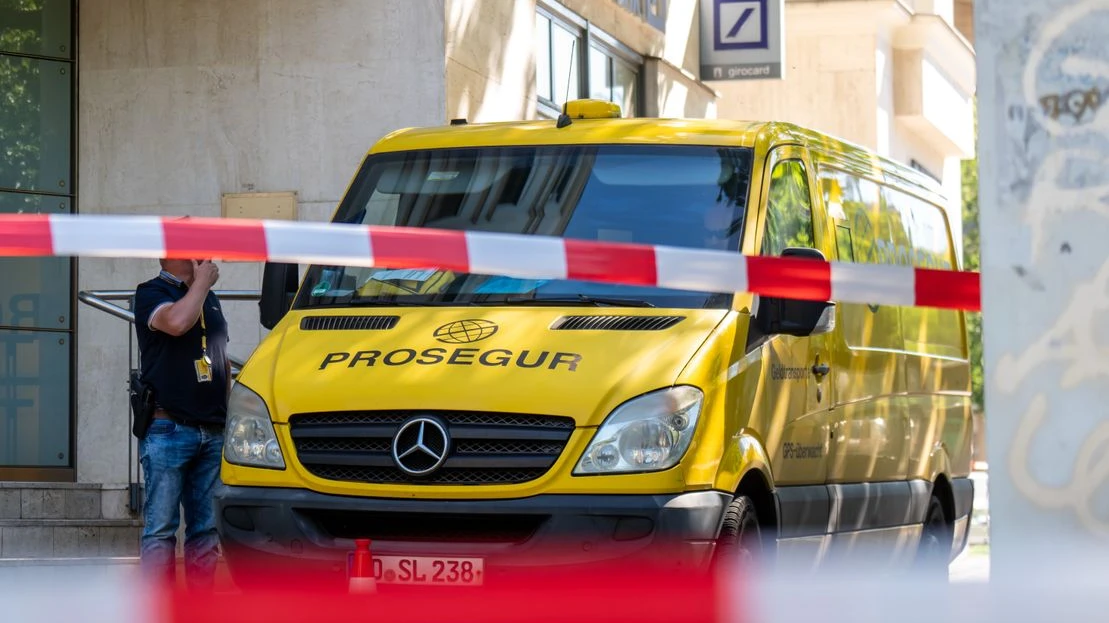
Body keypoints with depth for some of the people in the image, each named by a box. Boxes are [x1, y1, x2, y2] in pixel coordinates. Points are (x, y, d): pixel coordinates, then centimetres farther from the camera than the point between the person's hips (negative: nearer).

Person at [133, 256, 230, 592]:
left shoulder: (210, 299, 21)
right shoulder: (151, 293, -2)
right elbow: (177, 322, -24)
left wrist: (229, 410, 19)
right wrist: (202, 281, -9)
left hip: (213, 432, 7)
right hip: (168, 429, -7)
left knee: (206, 529, 6)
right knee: (161, 529, -6)